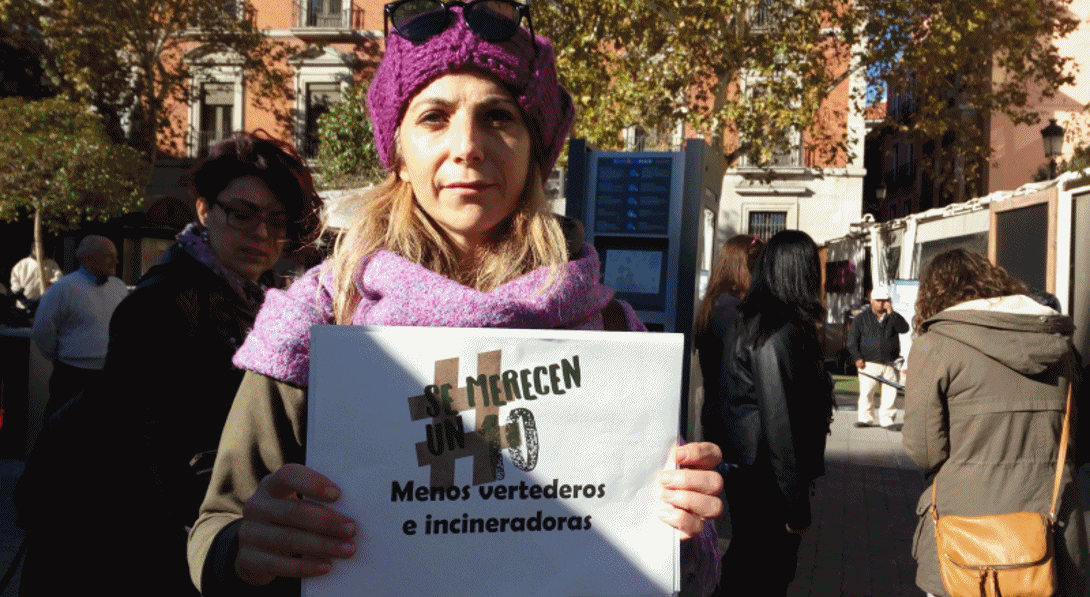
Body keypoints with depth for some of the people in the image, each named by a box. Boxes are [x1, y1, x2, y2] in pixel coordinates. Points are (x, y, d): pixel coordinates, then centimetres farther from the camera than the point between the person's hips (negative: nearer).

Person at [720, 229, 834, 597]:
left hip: (748, 471, 9)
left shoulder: (760, 319, 9)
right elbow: (779, 422, -24)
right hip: (766, 482, -9)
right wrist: (796, 505, -19)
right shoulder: (779, 331, -21)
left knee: (742, 567, 20)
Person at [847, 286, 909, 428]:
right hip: (868, 363, -1)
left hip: (890, 363, 2)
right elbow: (852, 339, 6)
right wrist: (857, 358, -4)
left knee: (890, 393, 0)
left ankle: (887, 419, 9)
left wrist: (891, 313, -11)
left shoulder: (893, 318, 13)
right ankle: (865, 418, 7)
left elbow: (904, 329, -6)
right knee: (866, 392, -5)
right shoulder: (861, 318, 9)